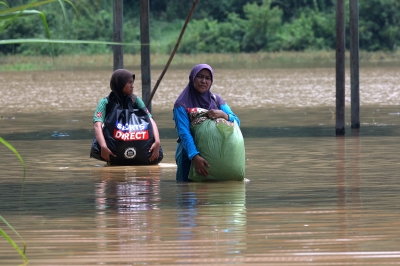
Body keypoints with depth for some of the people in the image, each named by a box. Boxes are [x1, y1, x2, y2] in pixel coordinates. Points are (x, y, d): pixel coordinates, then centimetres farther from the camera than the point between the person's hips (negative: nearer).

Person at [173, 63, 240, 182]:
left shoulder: (216, 100, 7)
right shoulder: (182, 104, -8)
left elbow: (237, 122, 0)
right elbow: (184, 133, -20)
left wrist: (223, 115, -22)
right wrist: (195, 156, -35)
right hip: (189, 154, -3)